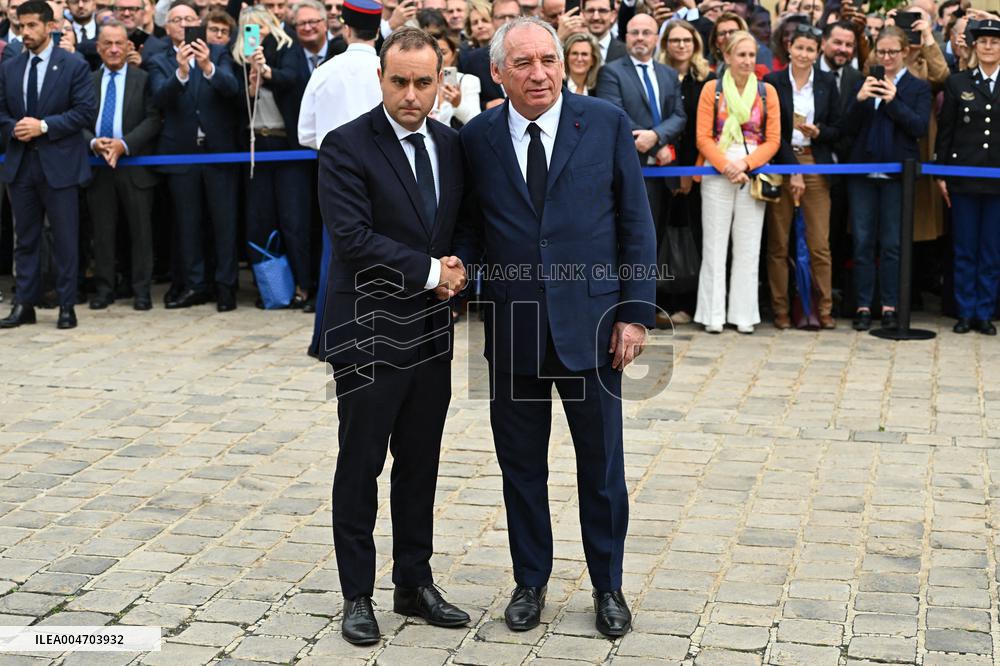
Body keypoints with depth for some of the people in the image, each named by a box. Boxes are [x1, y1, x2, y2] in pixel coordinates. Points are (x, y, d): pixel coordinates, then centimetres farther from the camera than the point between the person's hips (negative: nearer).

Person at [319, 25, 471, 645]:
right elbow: (353, 236, -20)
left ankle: (415, 582, 28)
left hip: (432, 333, 6)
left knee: (421, 465, 14)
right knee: (361, 466, 6)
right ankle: (358, 594, 19)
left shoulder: (451, 144, 7)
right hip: (369, 334, -5)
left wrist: (459, 265, -7)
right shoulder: (347, 146, -12)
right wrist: (430, 271, -16)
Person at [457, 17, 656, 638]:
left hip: (590, 324, -1)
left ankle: (608, 585, 28)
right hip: (513, 328, 2)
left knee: (602, 464, 10)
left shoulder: (607, 123, -3)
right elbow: (471, 227, 7)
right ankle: (530, 581, 31)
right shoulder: (477, 137, 1)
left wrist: (636, 312, -6)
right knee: (521, 465, 13)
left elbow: (636, 223, -1)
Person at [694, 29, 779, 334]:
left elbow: (773, 140, 3)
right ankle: (713, 314, 5)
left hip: (753, 175, 1)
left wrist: (744, 164, -11)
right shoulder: (712, 90, 3)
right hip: (717, 174, -1)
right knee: (715, 245, 0)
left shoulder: (767, 91, 7)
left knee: (748, 247, 3)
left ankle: (744, 314, 9)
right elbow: (703, 137, -2)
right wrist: (726, 166, -15)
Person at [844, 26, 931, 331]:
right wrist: (859, 100, -11)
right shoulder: (865, 84, 12)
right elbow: (850, 128, 6)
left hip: (897, 174, -3)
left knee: (892, 243, 1)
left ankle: (890, 307, 8)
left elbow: (920, 127, -8)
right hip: (863, 171, 3)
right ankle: (863, 306, 8)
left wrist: (894, 101, -17)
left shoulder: (919, 87, 4)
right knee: (862, 242, 3)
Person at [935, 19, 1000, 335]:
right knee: (965, 250, 5)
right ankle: (965, 312, 13)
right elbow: (944, 131, 4)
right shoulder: (957, 82, 5)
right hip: (964, 177, 0)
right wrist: (941, 174, -1)